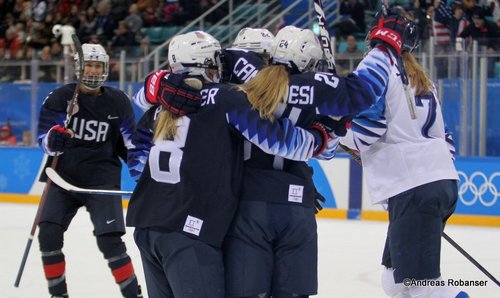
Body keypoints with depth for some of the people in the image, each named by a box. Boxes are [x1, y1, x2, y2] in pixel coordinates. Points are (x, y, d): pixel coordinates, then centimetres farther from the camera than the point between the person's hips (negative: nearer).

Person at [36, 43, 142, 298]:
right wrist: (53, 139, -30)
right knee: (49, 234, -10)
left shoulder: (118, 102, 1)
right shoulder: (60, 98, -2)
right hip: (63, 176, 2)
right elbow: (44, 138, -7)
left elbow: (128, 143, 9)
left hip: (102, 179, -1)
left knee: (109, 240, -13)